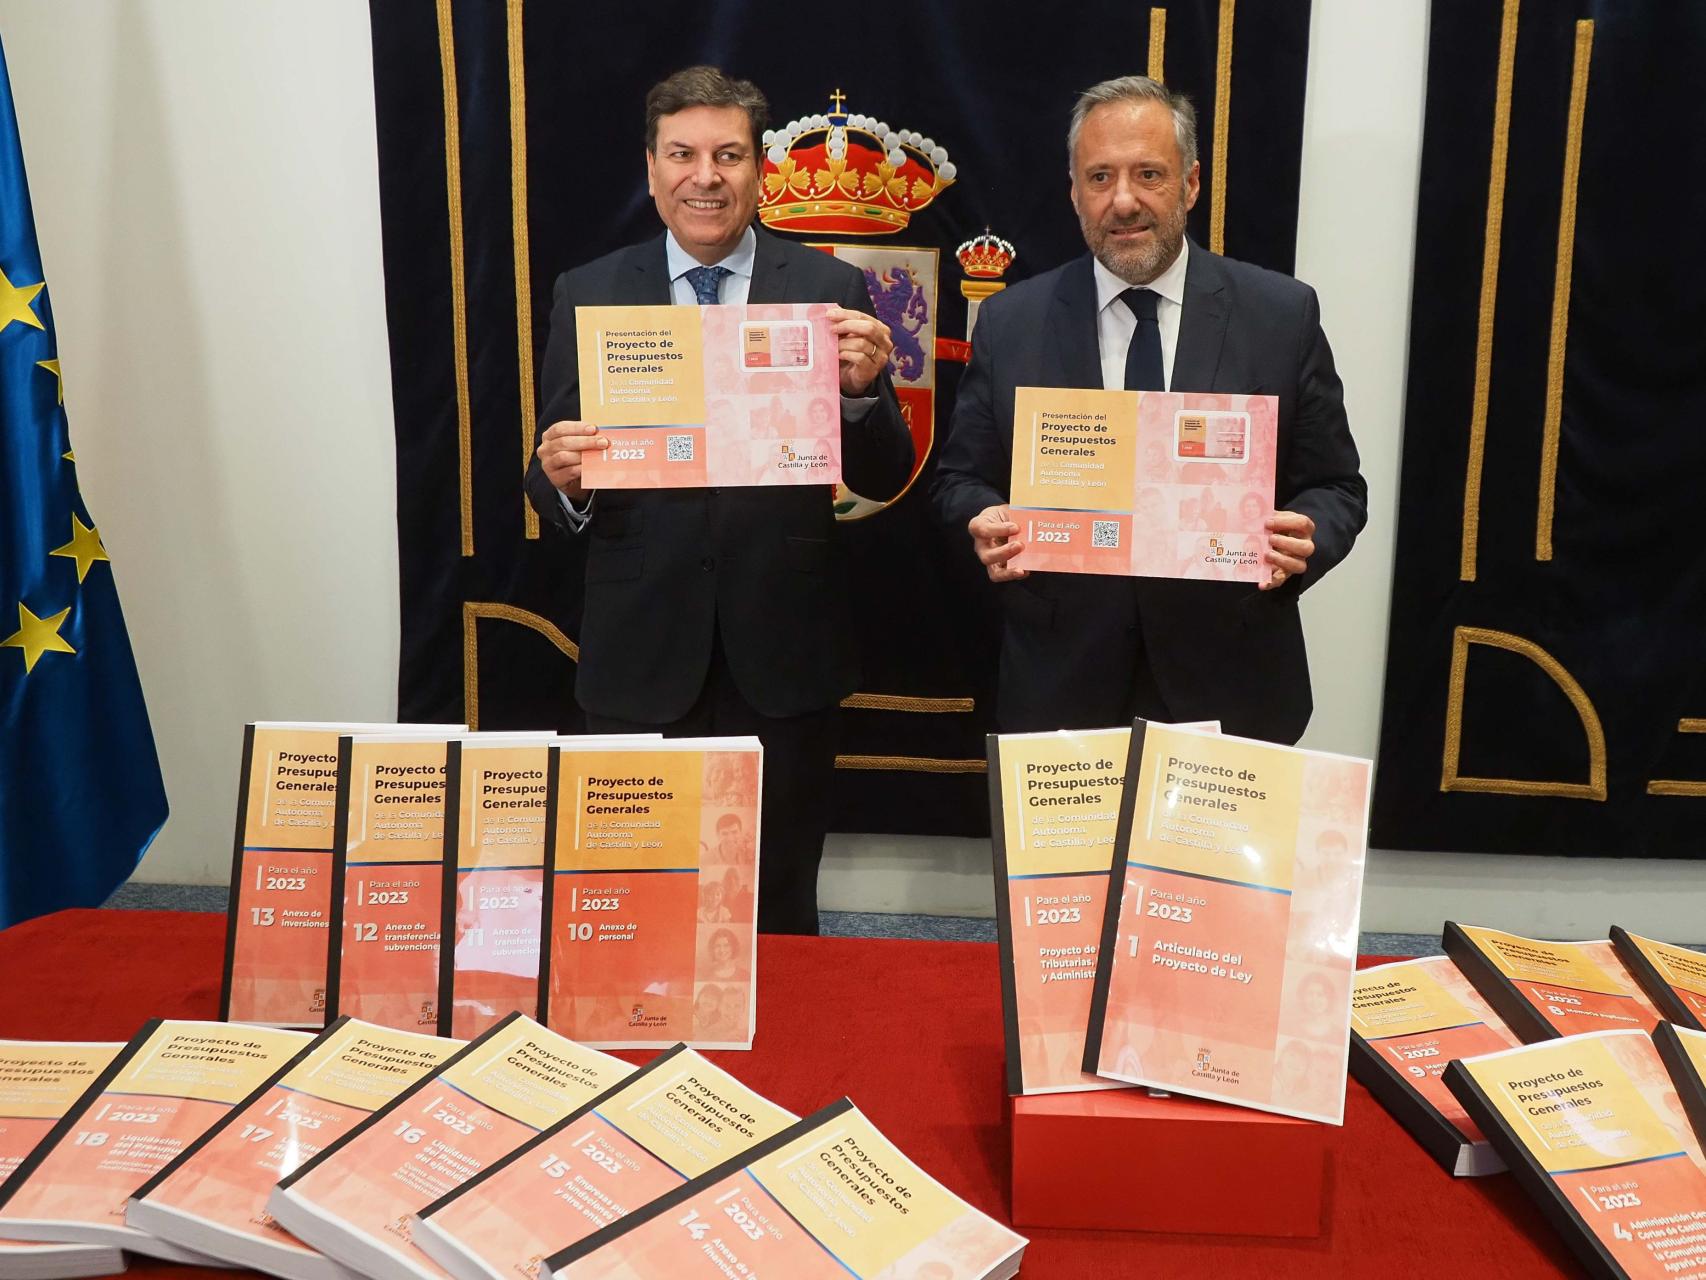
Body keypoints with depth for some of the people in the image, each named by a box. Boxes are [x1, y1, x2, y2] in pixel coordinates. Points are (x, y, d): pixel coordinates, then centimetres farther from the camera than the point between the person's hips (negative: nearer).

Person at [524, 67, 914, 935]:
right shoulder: (587, 296, 3)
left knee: (779, 918, 14)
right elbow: (553, 497, 3)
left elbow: (884, 480, -1)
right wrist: (560, 480, -20)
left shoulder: (828, 290, 0)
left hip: (782, 660, 0)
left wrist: (861, 390, -21)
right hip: (639, 662, 1)